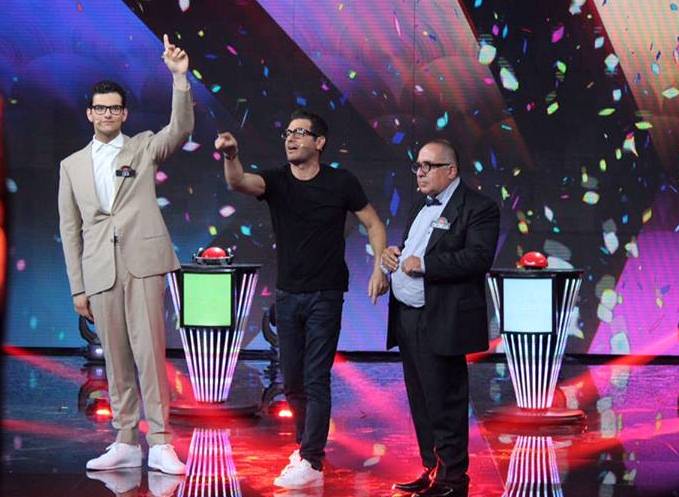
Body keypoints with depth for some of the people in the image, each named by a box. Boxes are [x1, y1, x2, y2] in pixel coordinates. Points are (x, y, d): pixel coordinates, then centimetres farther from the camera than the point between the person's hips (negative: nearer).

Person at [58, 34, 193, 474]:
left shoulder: (144, 148, 10)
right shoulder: (72, 166, 15)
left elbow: (181, 128, -9)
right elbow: (70, 229, 13)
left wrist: (180, 77, -21)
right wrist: (77, 287, 8)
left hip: (143, 262, -3)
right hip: (100, 271, 3)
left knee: (149, 352, -9)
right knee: (116, 359, 5)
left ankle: (160, 443, -8)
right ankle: (126, 443, 11)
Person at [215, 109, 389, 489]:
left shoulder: (340, 182, -6)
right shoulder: (275, 181, -2)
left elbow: (373, 223, 2)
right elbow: (239, 182, -23)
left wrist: (379, 268, -10)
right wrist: (231, 157, -45)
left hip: (325, 296, -4)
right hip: (287, 295, 4)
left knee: (316, 380, -6)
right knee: (293, 382, 11)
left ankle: (312, 464, -4)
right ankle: (308, 445, 30)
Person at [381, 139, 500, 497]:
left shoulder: (478, 208, -9)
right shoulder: (421, 205, 18)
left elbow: (479, 258, -21)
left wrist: (423, 264, -23)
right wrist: (392, 255, 4)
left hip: (441, 323, -9)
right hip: (408, 320, 9)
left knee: (445, 404, -3)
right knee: (420, 403, 14)